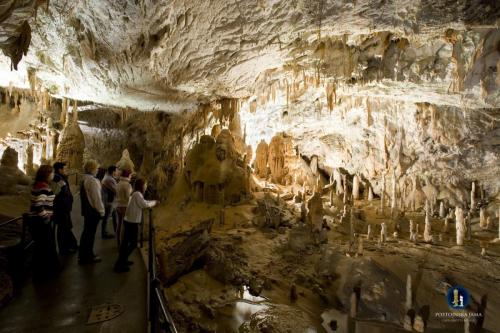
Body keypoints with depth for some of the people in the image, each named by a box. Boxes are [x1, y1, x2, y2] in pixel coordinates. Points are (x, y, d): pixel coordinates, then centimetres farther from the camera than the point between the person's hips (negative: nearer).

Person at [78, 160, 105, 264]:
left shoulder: (84, 180, 9)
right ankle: (88, 256, 14)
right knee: (90, 233, 2)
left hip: (86, 210, 9)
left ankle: (83, 255, 32)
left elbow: (87, 196, 13)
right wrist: (101, 211, -13)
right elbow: (97, 198, -20)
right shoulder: (93, 181, -19)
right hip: (93, 211, -9)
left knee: (86, 232, 19)